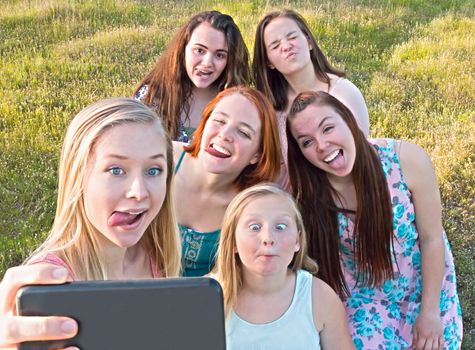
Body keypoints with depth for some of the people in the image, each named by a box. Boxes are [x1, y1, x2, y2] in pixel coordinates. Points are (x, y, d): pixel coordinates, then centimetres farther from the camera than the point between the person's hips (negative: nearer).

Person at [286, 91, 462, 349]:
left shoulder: (408, 160, -28)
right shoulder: (306, 194, -25)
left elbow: (432, 238, -17)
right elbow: (317, 258, -10)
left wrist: (430, 310, -12)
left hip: (425, 284, 1)